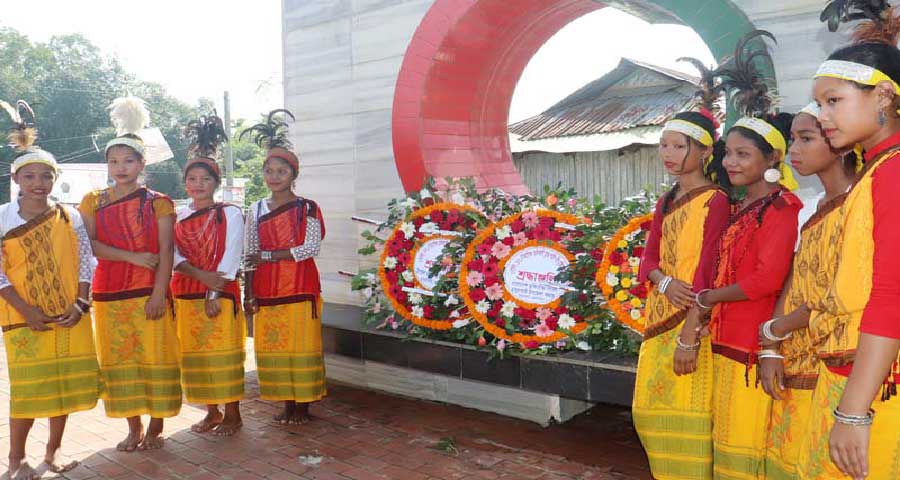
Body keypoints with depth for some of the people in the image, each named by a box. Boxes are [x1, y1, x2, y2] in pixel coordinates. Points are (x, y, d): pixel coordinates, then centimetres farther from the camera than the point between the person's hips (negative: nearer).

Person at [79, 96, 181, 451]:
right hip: (109, 291, 3)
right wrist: (132, 257, -14)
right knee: (119, 360, 7)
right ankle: (134, 427, 20)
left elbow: (165, 253, -5)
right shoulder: (93, 202, 9)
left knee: (154, 357, -1)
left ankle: (155, 427, 12)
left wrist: (159, 294, -14)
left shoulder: (158, 203, 1)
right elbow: (89, 245, -2)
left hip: (150, 292, -3)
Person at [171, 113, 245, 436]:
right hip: (186, 294, 4)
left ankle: (232, 414, 9)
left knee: (224, 354, -2)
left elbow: (231, 257, -8)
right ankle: (212, 412, 21)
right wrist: (201, 275, -16)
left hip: (221, 294, -4)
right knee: (195, 355, 8)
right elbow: (172, 255, 0)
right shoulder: (177, 216, 11)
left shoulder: (230, 214, -1)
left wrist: (214, 294, -15)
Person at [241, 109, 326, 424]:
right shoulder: (256, 210, 10)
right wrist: (249, 291, 2)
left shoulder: (307, 208, -1)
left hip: (299, 286, -4)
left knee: (300, 346, -1)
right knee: (272, 348, 6)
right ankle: (287, 403, 18)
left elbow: (311, 247, -11)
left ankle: (303, 404, 10)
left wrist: (268, 255, -12)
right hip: (265, 288, 4)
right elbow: (249, 255, 9)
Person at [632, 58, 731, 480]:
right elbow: (649, 258, 8)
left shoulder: (716, 200, -10)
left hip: (693, 320, -8)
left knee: (687, 414, -2)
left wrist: (689, 334, -22)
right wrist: (665, 282, -15)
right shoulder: (666, 201, 13)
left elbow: (705, 271, -17)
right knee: (652, 411, 13)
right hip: (660, 317, 8)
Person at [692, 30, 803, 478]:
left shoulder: (781, 207, -11)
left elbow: (766, 280, -19)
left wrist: (708, 297, -7)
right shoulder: (741, 209, 15)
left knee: (746, 442, 1)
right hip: (727, 339, 8)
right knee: (728, 439, 16)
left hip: (756, 341, -8)